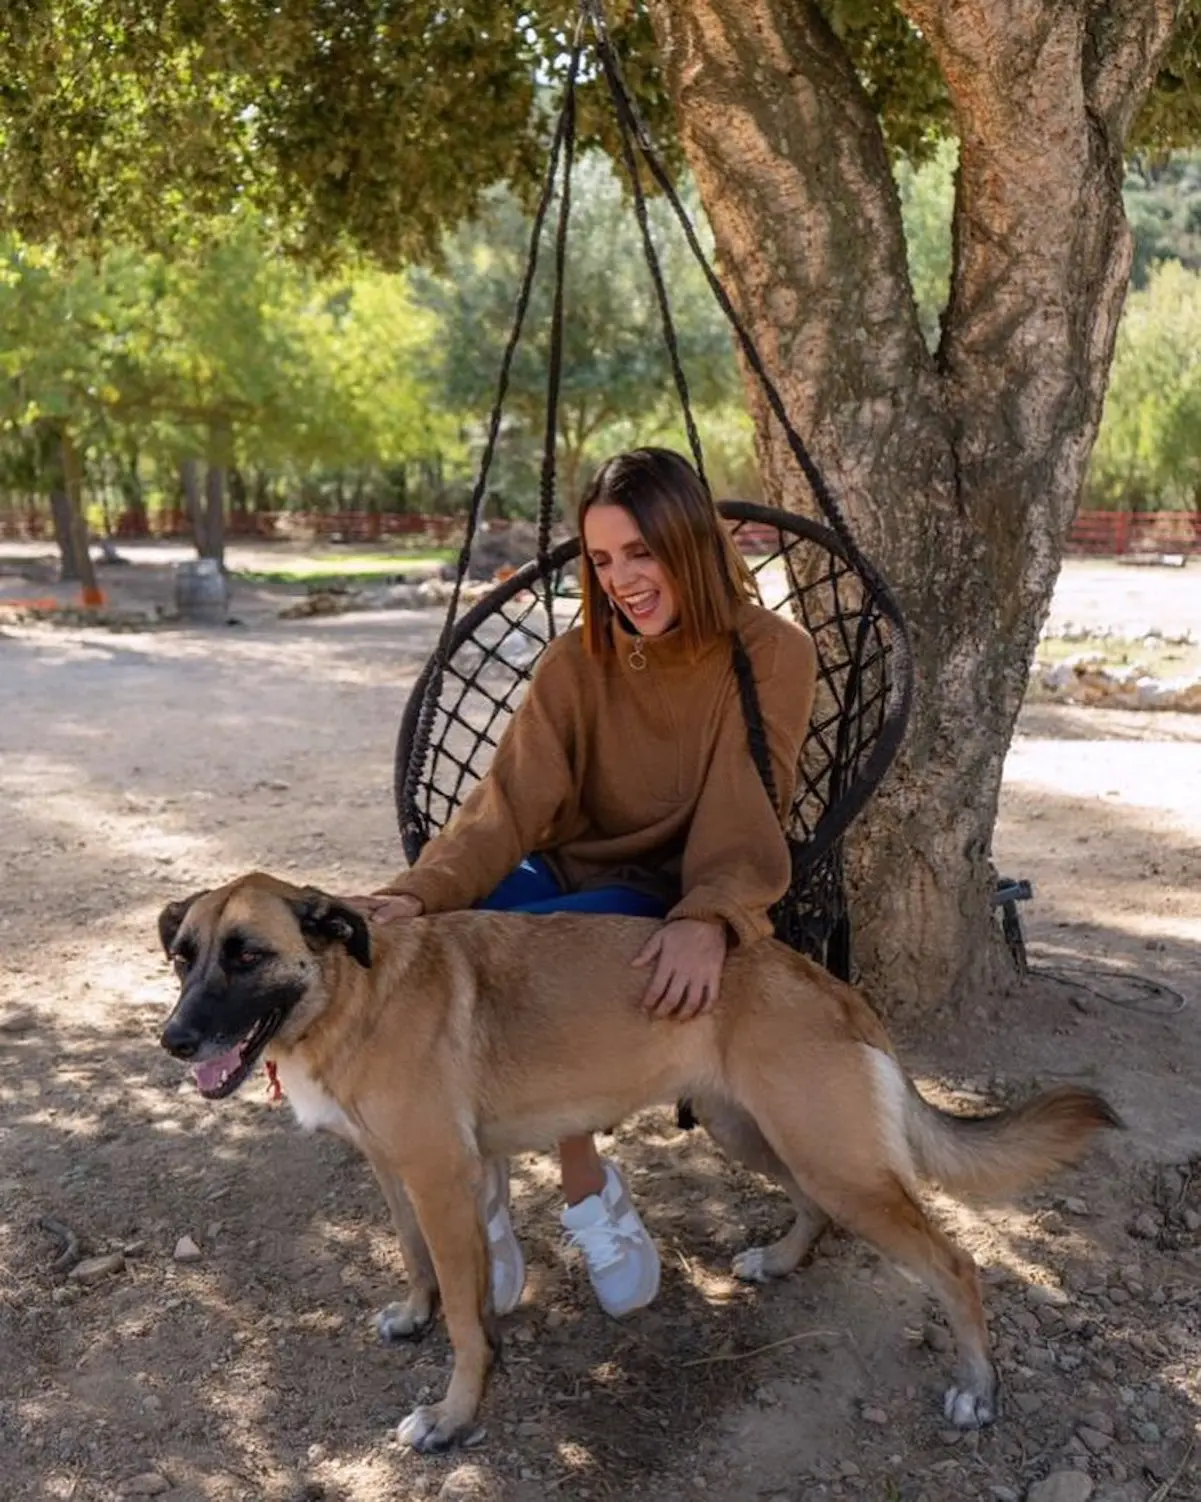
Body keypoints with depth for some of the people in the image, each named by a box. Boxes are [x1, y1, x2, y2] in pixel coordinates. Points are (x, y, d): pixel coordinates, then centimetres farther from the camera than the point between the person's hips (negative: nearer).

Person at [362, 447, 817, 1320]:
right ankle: (479, 1183, -9)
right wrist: (417, 895, -31)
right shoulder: (577, 663, 0)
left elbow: (746, 824, -19)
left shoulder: (772, 656, -9)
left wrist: (709, 921, -41)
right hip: (564, 877, 4)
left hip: (671, 907, -3)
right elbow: (509, 807, -12)